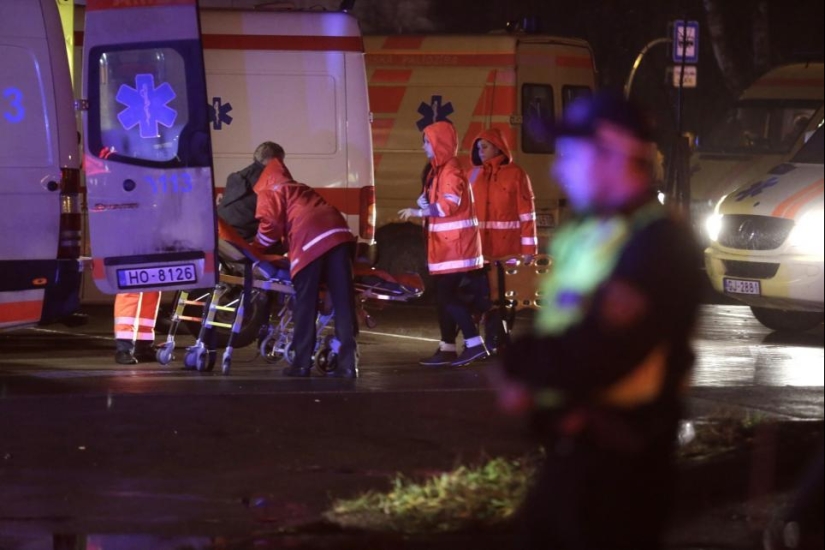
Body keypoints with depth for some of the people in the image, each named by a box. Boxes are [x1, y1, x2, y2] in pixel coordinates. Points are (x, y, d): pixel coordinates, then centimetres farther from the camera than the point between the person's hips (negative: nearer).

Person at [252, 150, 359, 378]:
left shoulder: (270, 192, 18)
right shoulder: (302, 189, 38)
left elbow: (271, 225, 3)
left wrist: (254, 248, 19)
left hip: (309, 241, -6)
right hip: (338, 233, 6)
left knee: (305, 305, 2)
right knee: (343, 301, 2)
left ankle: (302, 364, 3)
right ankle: (347, 364, -2)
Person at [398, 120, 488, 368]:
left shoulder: (451, 171, -15)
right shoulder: (439, 171, 16)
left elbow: (449, 205, -24)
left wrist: (417, 212, -20)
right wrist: (420, 209, 2)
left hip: (455, 243, -10)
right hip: (445, 244, 10)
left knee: (449, 296, -12)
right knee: (444, 296, 11)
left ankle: (474, 344, -13)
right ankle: (447, 348, 14)